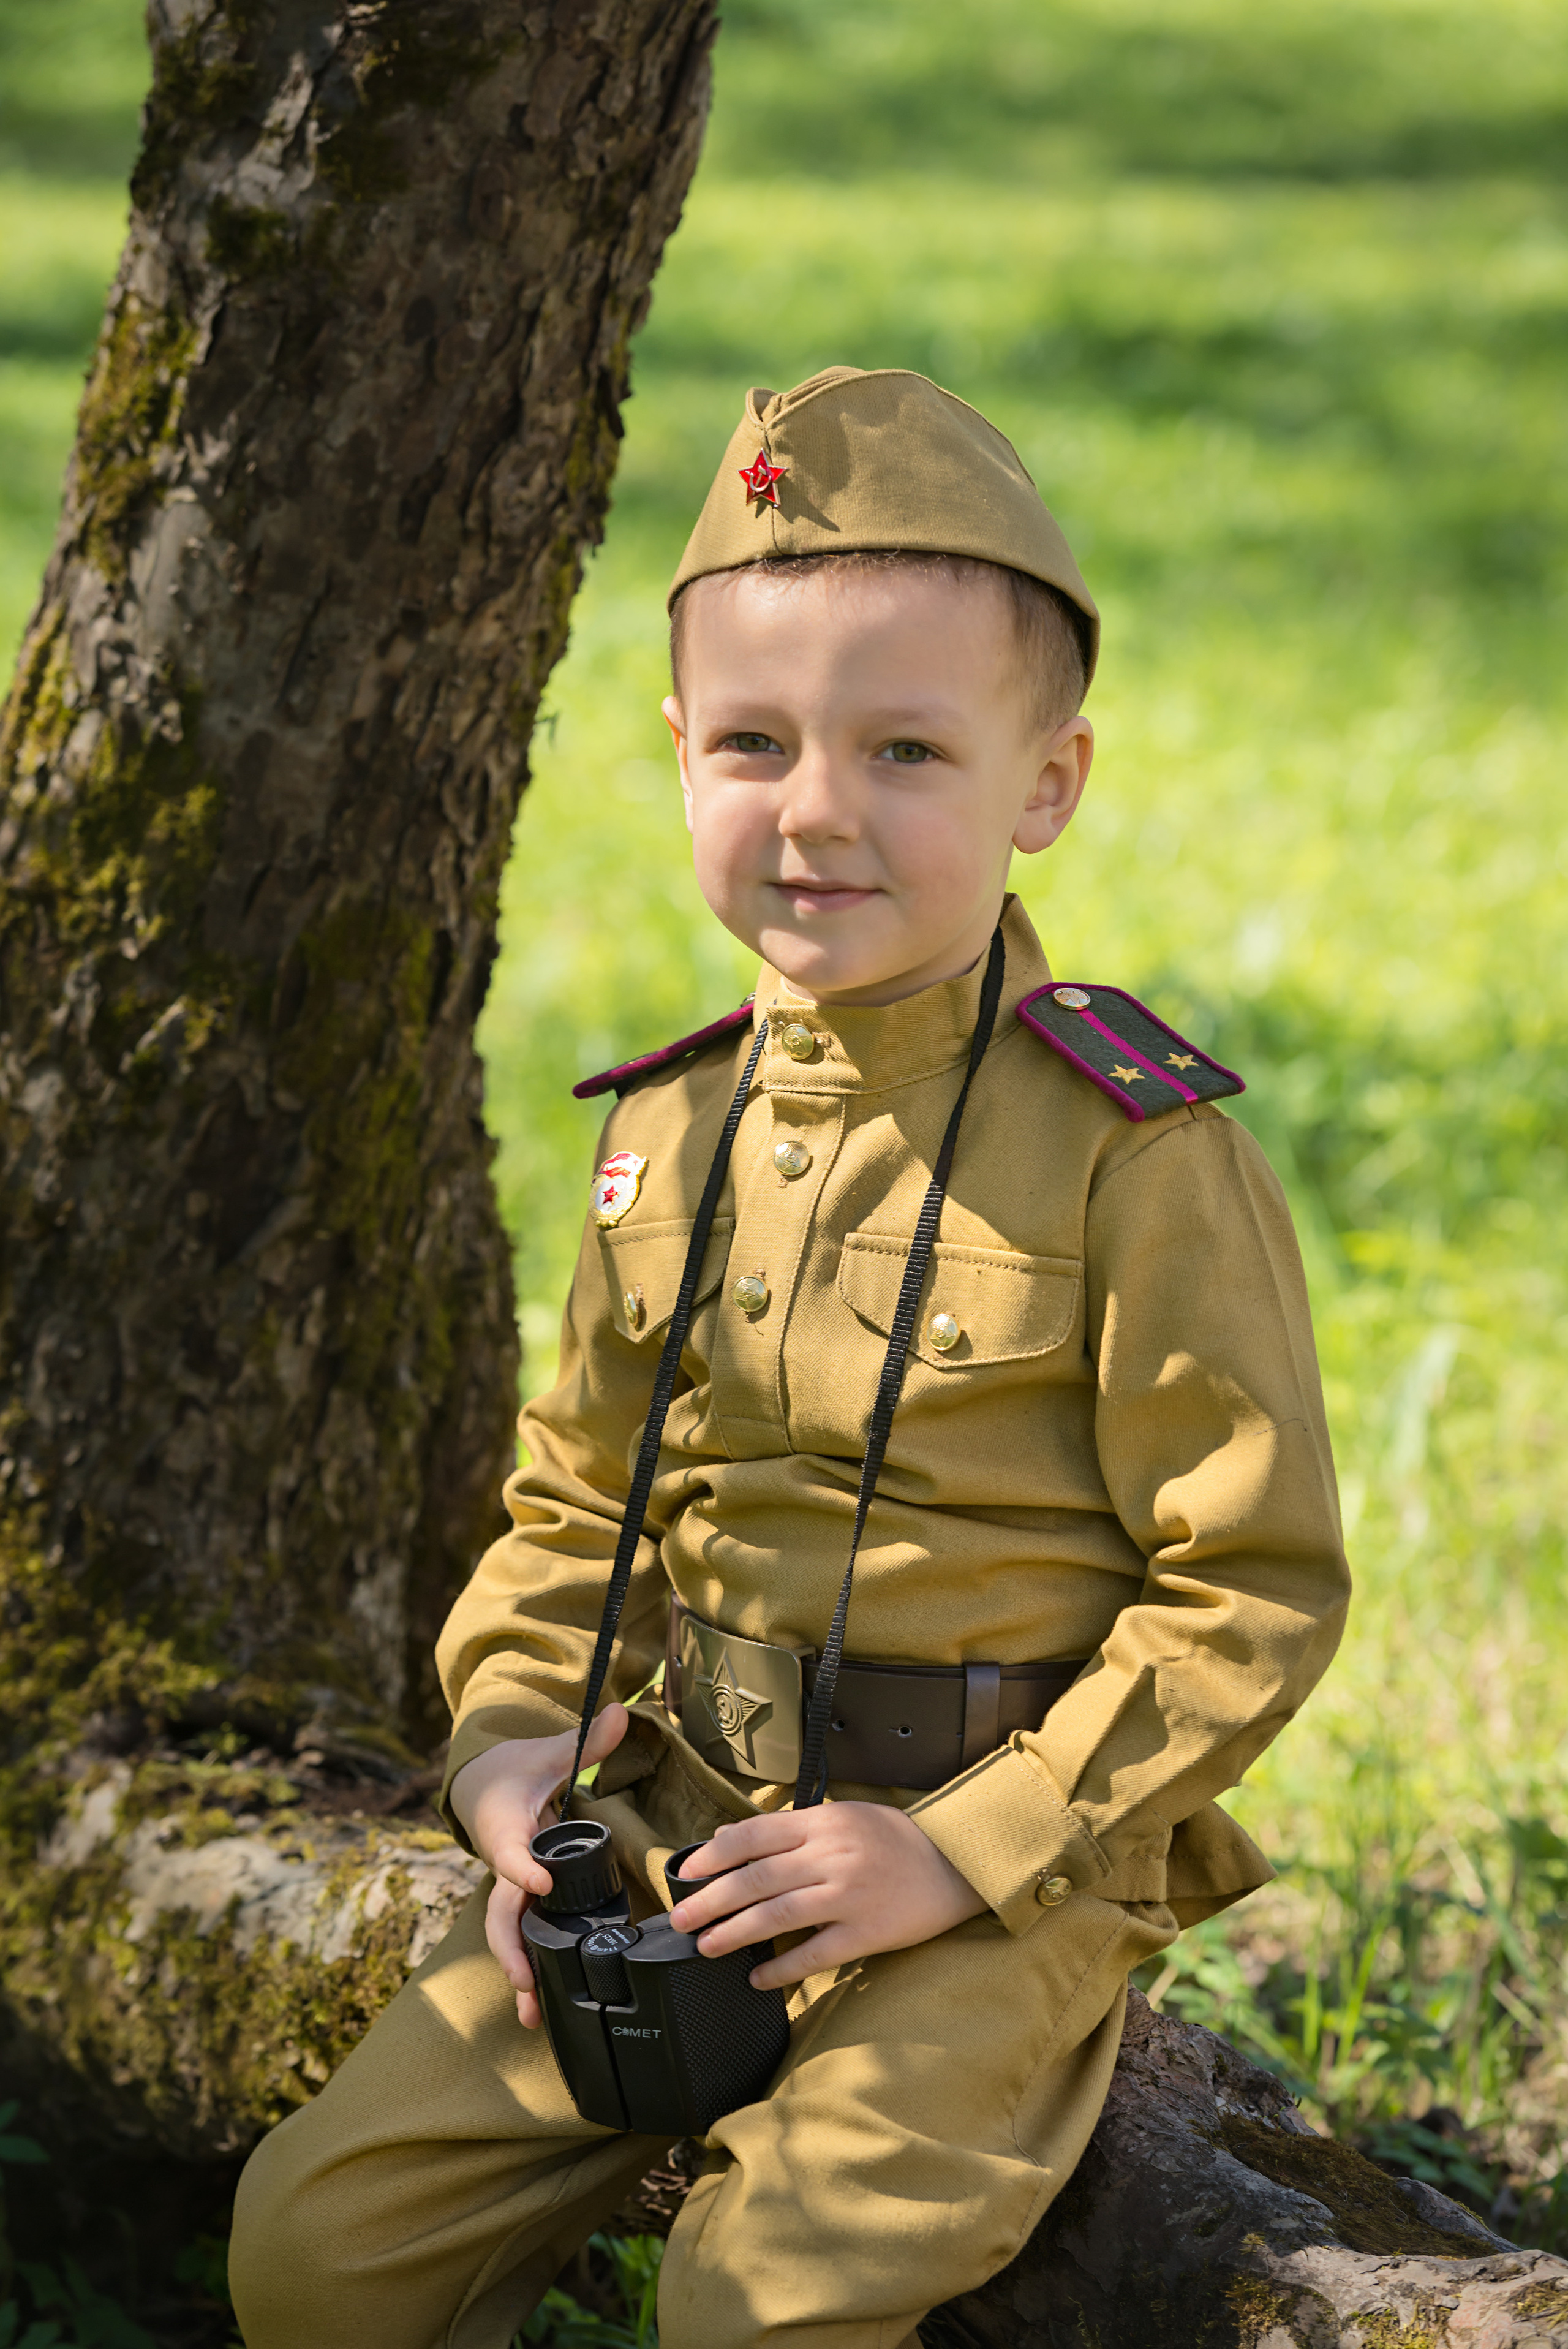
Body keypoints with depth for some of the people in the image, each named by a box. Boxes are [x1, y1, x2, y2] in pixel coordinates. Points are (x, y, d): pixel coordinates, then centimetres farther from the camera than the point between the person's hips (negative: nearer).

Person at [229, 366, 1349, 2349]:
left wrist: (959, 1854, -17)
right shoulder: (672, 1138, 6)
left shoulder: (1134, 1151, -13)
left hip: (1004, 1875, -6)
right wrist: (512, 1741, -1)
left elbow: (1254, 1588, -12)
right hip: (678, 1825, 6)